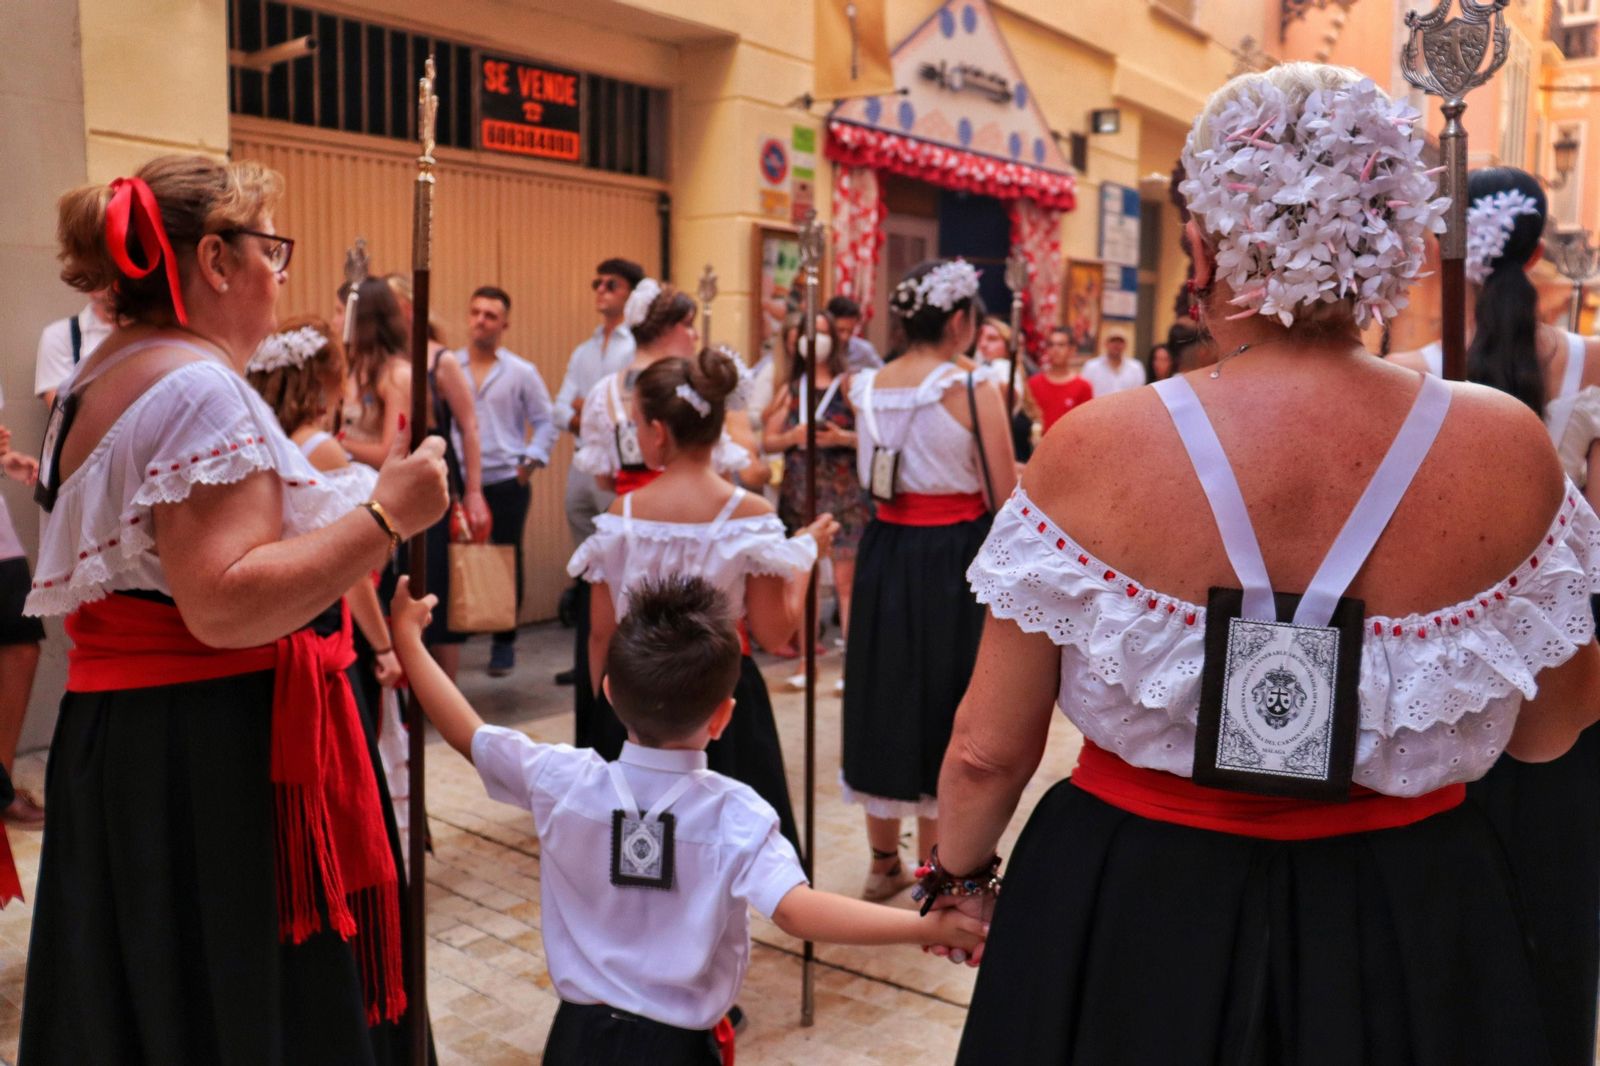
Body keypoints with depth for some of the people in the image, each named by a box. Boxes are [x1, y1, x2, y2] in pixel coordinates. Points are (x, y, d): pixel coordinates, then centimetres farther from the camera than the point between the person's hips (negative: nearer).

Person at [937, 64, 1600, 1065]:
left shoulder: (1091, 450, -20)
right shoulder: (1509, 449, -15)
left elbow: (988, 750, -11)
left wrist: (960, 871, 11)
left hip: (1131, 917, -1)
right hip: (1410, 941, 2)